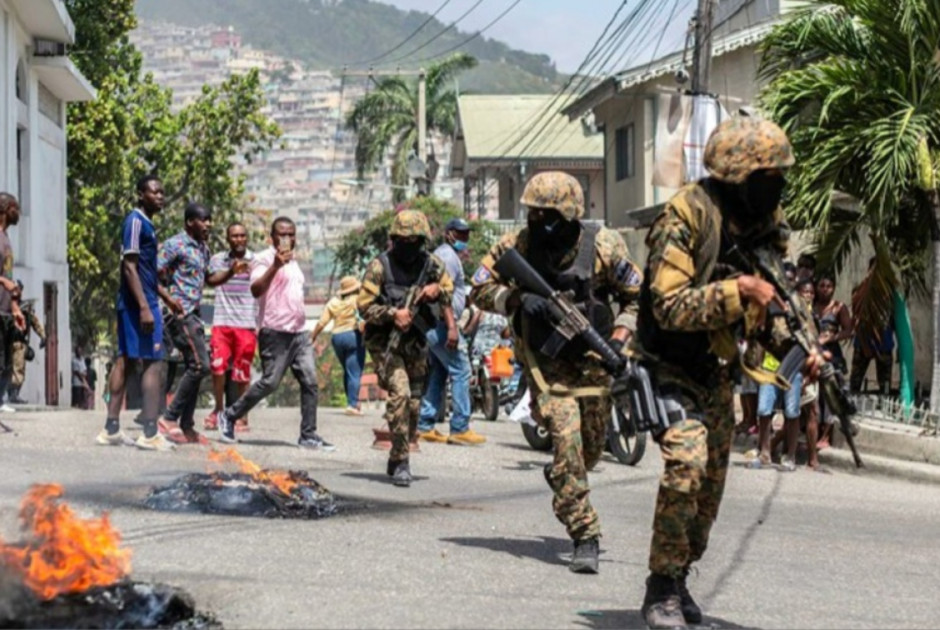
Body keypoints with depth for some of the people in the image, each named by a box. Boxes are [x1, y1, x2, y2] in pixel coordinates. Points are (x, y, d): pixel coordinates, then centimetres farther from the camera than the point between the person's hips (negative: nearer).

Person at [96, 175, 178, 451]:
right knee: (153, 363, -9)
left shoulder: (146, 224, 17)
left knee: (125, 361, 9)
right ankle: (150, 434, -10)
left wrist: (166, 297, 30)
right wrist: (144, 307, -24)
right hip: (139, 303, -10)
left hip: (132, 304, 10)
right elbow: (129, 267, -19)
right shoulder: (136, 221, -12)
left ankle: (111, 430, 11)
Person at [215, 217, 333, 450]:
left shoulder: (292, 262, 21)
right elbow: (256, 289, -21)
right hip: (275, 332, -8)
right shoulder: (265, 258, -6)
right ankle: (229, 416, 7)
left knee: (310, 382, -1)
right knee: (269, 382, -9)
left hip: (299, 333, 8)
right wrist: (275, 265, -29)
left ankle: (308, 435, 0)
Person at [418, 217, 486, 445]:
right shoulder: (449, 256, -10)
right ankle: (460, 428, -11)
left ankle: (425, 426, 10)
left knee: (437, 374, 12)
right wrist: (451, 326, -23)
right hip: (441, 323, -11)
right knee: (460, 371, -9)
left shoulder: (440, 255, 23)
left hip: (431, 325, 11)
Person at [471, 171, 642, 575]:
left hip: (591, 358, 2)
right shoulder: (516, 246, -12)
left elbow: (637, 297, -2)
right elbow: (480, 288, -4)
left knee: (593, 445, 14)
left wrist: (619, 338, -16)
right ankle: (585, 537, -12)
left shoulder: (603, 247, -14)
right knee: (567, 440, -17)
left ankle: (559, 479, 50)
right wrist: (518, 301, -22)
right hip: (544, 359, -2)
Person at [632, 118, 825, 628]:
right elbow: (670, 307, -27)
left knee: (711, 482, 12)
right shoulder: (688, 215, -21)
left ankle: (678, 580, 31)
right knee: (687, 459, -26)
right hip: (671, 369, -8)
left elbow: (768, 305, 10)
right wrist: (735, 292, -36)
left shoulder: (767, 222, 0)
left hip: (717, 374, 8)